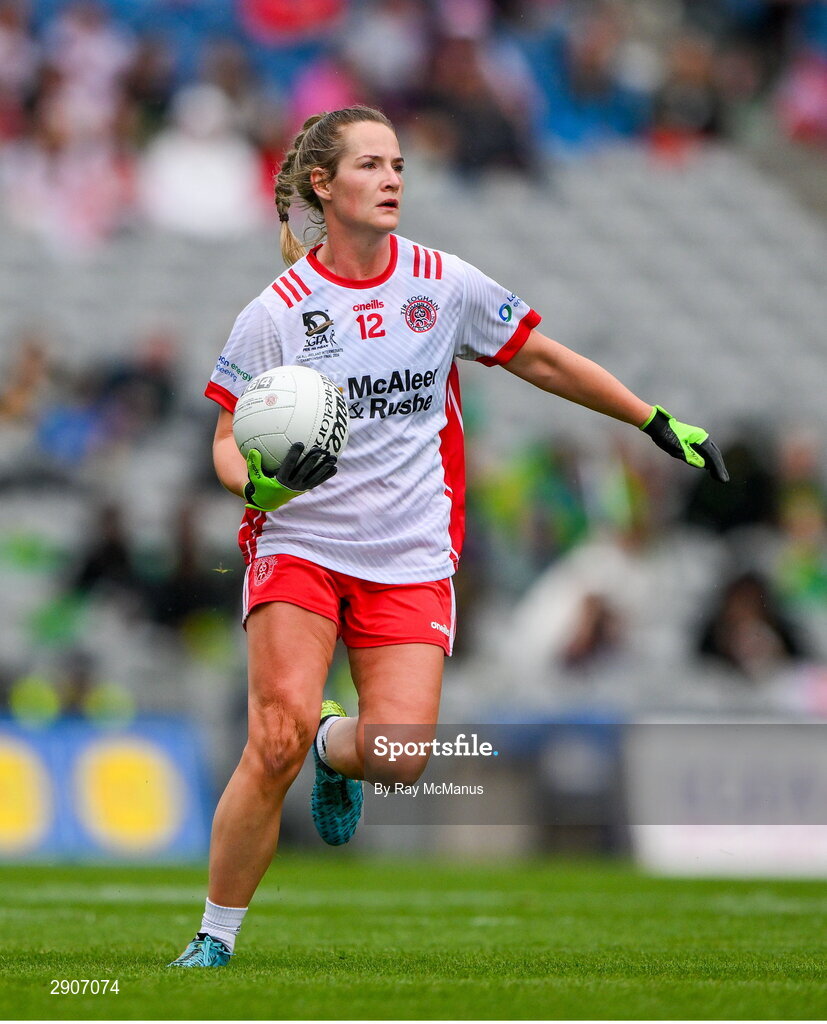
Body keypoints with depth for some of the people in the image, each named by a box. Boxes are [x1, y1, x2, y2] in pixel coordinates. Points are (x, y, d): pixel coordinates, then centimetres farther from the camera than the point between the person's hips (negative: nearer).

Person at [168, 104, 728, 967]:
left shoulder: (445, 285, 1)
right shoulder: (275, 312, -5)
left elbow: (543, 361, 14)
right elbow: (228, 441, 0)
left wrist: (658, 423, 15)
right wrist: (257, 484, -22)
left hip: (411, 559, 2)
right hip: (299, 543, -2)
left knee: (399, 754, -14)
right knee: (279, 736, -21)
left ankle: (339, 750, 25)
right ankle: (214, 941, -6)